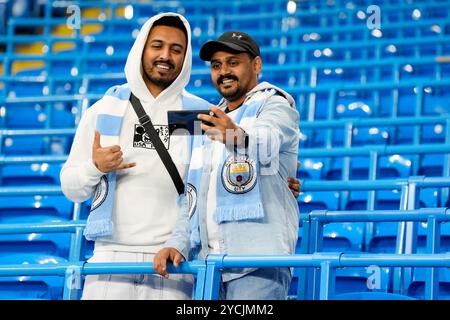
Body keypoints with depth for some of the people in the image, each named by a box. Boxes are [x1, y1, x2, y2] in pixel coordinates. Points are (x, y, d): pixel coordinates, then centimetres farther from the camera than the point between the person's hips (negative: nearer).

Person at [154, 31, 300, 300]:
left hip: (258, 260, -7)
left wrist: (237, 136, -46)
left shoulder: (275, 106, 2)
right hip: (208, 264, 7)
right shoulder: (211, 121, 26)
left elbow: (266, 141, -23)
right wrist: (177, 244, 6)